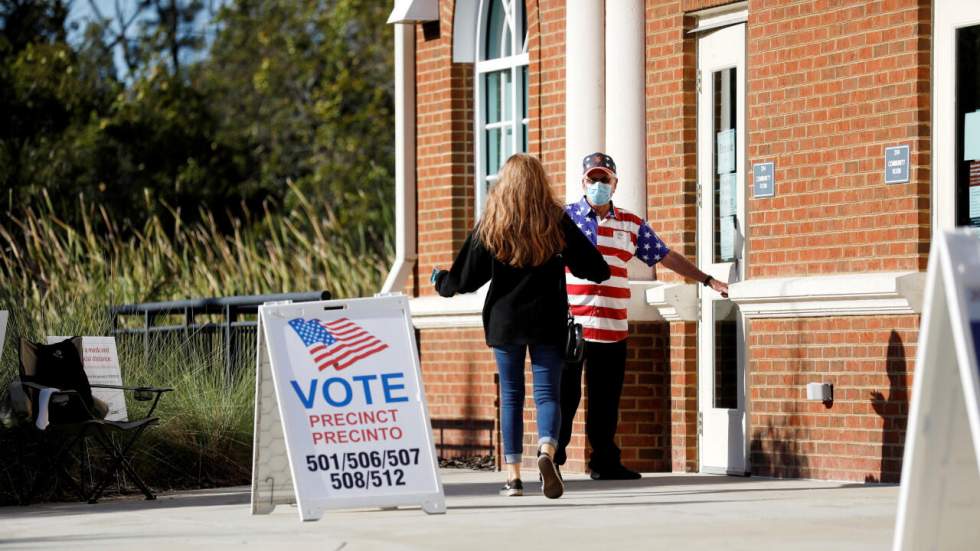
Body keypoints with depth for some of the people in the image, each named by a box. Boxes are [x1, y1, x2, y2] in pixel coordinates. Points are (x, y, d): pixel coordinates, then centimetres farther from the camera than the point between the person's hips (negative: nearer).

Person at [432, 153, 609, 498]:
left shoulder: (490, 226, -1)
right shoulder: (557, 221, -1)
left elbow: (465, 279, 3)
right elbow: (591, 266, 0)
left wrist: (440, 281, 24)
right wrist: (602, 272, 24)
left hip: (504, 321, 0)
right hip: (547, 321, 0)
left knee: (511, 396, 9)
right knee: (548, 393, 0)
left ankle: (513, 476, 6)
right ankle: (546, 452, -28)